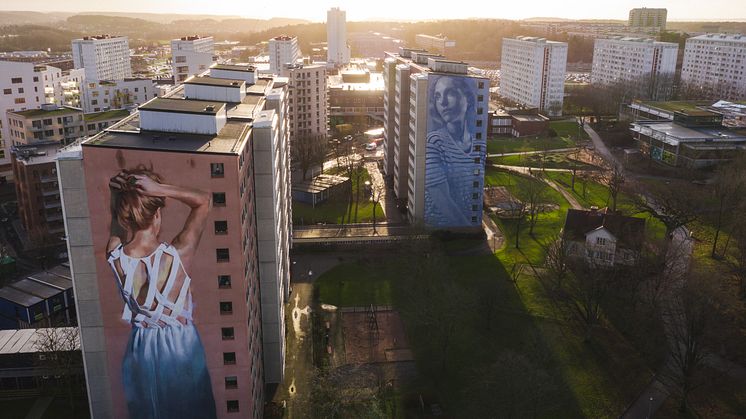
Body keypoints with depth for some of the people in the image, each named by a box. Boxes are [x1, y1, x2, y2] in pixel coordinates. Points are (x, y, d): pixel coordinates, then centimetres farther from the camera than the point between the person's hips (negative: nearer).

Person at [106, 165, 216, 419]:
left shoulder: (114, 256, -21)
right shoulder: (178, 255, -28)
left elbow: (117, 220, 2)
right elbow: (203, 201, -17)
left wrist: (119, 194, -15)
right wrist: (159, 188, -27)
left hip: (141, 350, 3)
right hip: (181, 347, -2)